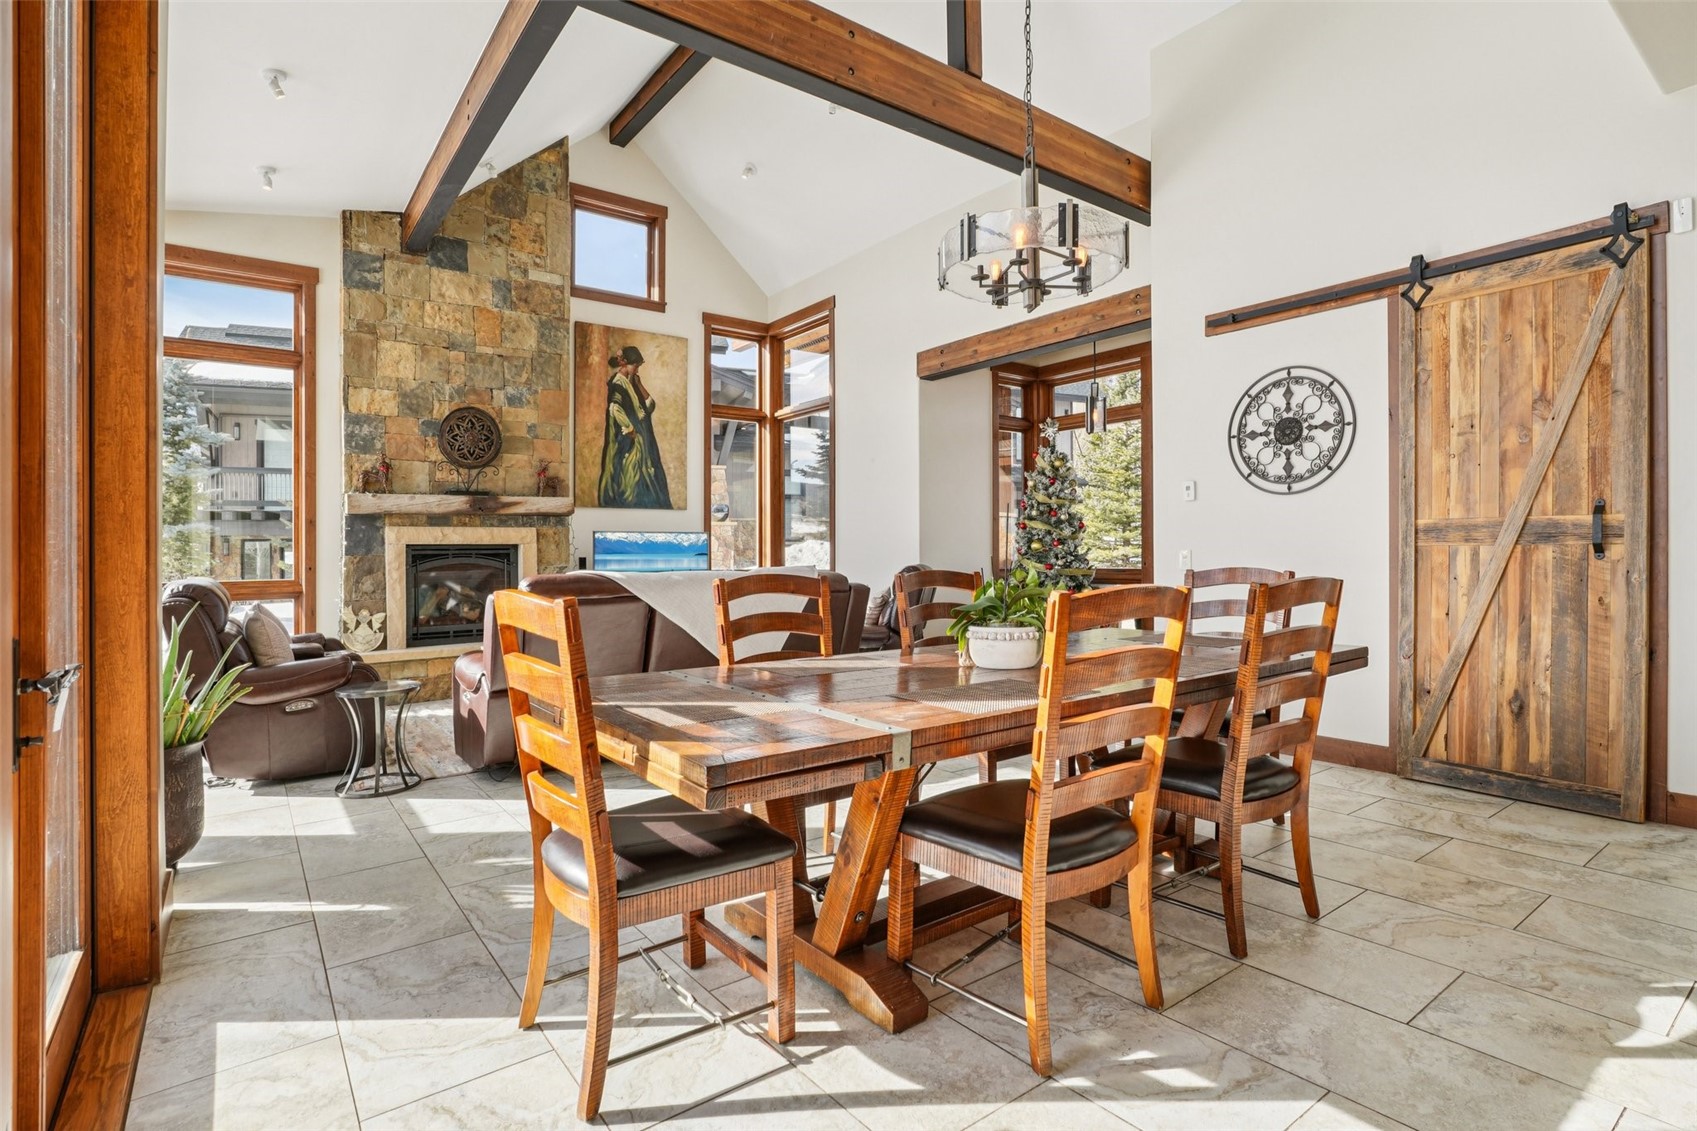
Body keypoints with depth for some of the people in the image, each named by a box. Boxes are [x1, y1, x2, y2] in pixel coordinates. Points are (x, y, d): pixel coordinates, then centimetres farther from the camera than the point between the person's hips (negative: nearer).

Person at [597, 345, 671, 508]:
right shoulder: (618, 381, -12)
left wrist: (639, 383, 2)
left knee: (638, 475, 10)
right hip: (626, 440, -9)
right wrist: (630, 430, -20)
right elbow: (615, 408, -24)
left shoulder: (630, 382, 14)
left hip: (638, 439, 9)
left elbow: (649, 405, 10)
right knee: (629, 474, -8)